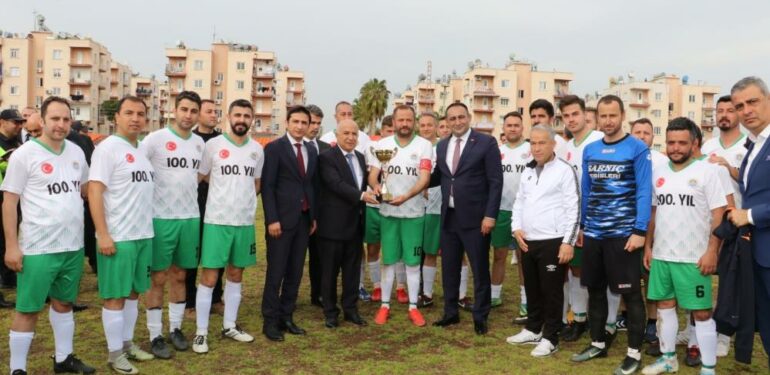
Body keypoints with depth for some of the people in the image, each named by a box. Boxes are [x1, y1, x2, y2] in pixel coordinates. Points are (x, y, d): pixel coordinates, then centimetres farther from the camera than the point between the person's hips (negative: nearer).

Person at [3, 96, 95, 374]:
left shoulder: (76, 152, 6)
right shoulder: (24, 154, -9)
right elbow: (9, 202, -9)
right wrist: (11, 245, -13)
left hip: (73, 245, 5)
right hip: (38, 248, -5)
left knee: (64, 302, 18)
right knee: (28, 309, 4)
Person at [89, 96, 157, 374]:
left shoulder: (142, 150, 12)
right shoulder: (108, 148, -10)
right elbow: (94, 191, -15)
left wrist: (146, 228, 13)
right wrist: (103, 235, -20)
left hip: (144, 234, 7)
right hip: (118, 237, -7)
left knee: (134, 292, 15)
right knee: (115, 296, 2)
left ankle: (127, 343, 28)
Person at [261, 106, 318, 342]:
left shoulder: (312, 150, 13)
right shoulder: (274, 148, -5)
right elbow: (267, 186, -10)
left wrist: (315, 216, 11)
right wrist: (272, 219, -15)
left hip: (304, 219, 6)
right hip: (282, 219, -6)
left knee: (295, 272, 10)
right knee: (276, 272, 0)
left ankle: (286, 318, 21)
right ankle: (270, 321, 11)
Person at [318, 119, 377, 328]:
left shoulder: (360, 157, 13)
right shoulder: (326, 157, -10)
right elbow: (337, 184, -22)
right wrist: (361, 195, -30)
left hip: (355, 223, 6)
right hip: (333, 224, -6)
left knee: (352, 269, 12)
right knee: (330, 270, 5)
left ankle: (350, 309, 24)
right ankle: (330, 312, 18)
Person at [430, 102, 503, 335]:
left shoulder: (486, 143, -6)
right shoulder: (442, 145, 11)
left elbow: (496, 182, -10)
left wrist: (490, 215, -15)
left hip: (475, 217, -5)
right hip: (448, 217, 5)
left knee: (480, 270, 5)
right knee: (449, 268, 14)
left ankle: (480, 317, 20)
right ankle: (450, 313, 29)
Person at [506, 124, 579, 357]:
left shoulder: (564, 170, -7)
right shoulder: (528, 171, 13)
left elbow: (573, 209, -10)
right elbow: (519, 202, 19)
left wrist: (568, 242, -15)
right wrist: (516, 228, 4)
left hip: (553, 242, -6)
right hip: (527, 241, 6)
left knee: (551, 291, 2)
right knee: (532, 288, 16)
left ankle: (550, 338, 14)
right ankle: (533, 329, 31)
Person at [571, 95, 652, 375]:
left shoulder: (637, 149, -6)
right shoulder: (589, 150, 8)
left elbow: (644, 192, -10)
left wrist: (639, 231, -17)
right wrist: (582, 225, 12)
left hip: (623, 234, -5)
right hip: (593, 234, 5)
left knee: (631, 294, 4)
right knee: (595, 290, 14)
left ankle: (634, 352, 15)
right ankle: (598, 343, 29)